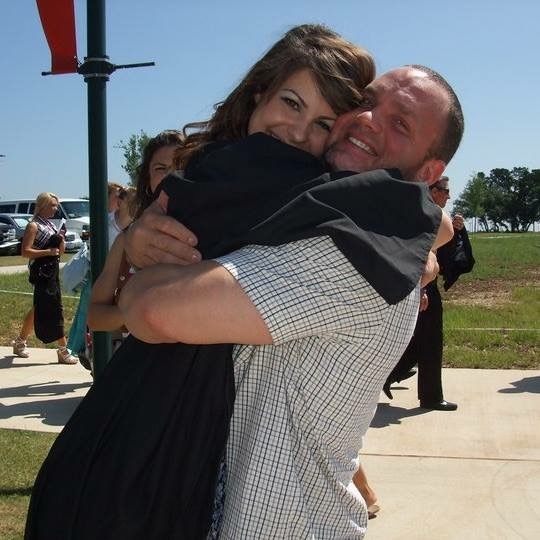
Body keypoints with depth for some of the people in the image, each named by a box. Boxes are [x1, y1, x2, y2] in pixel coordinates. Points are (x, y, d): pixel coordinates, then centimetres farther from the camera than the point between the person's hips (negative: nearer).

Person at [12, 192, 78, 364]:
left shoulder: (52, 225, 14)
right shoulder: (34, 226, -10)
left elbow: (61, 251, 17)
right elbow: (25, 251, -17)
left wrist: (61, 239, -2)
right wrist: (48, 251, -23)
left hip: (52, 272, 9)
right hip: (41, 272, -9)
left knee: (39, 309, 16)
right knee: (54, 309, -9)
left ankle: (20, 342, 30)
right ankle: (63, 350, -7)